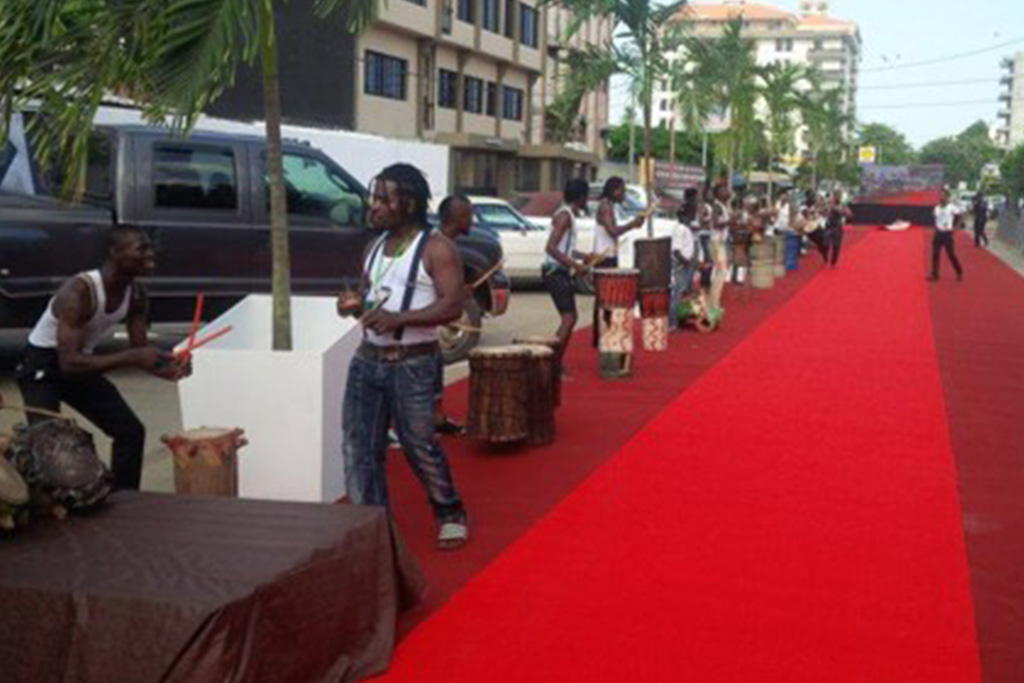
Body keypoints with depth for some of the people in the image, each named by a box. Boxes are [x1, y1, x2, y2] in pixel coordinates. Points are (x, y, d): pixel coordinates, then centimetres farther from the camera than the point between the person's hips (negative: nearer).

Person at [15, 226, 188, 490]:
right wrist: (133, 357, -46)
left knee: (131, 431, 3)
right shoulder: (79, 291, -33)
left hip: (81, 364, 7)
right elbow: (69, 362, -39)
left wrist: (167, 367, -26)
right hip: (42, 365, -7)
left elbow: (140, 349, -4)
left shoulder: (136, 294, -10)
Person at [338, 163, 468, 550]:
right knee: (359, 446, 2)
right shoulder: (374, 248, 15)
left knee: (419, 444, 2)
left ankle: (450, 515, 23)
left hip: (412, 365, -6)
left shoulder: (436, 248, -8)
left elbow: (453, 305, -16)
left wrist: (399, 318, -25)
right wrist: (354, 305, 1)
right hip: (367, 359, 7)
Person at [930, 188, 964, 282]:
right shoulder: (937, 208, 6)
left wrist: (954, 228, -8)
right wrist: (936, 228, 3)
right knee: (935, 254, 3)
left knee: (951, 254, 1)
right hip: (938, 234, 5)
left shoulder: (952, 207, -10)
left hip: (947, 234, -5)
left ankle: (959, 273, 19)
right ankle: (935, 275, 10)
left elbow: (961, 217, -5)